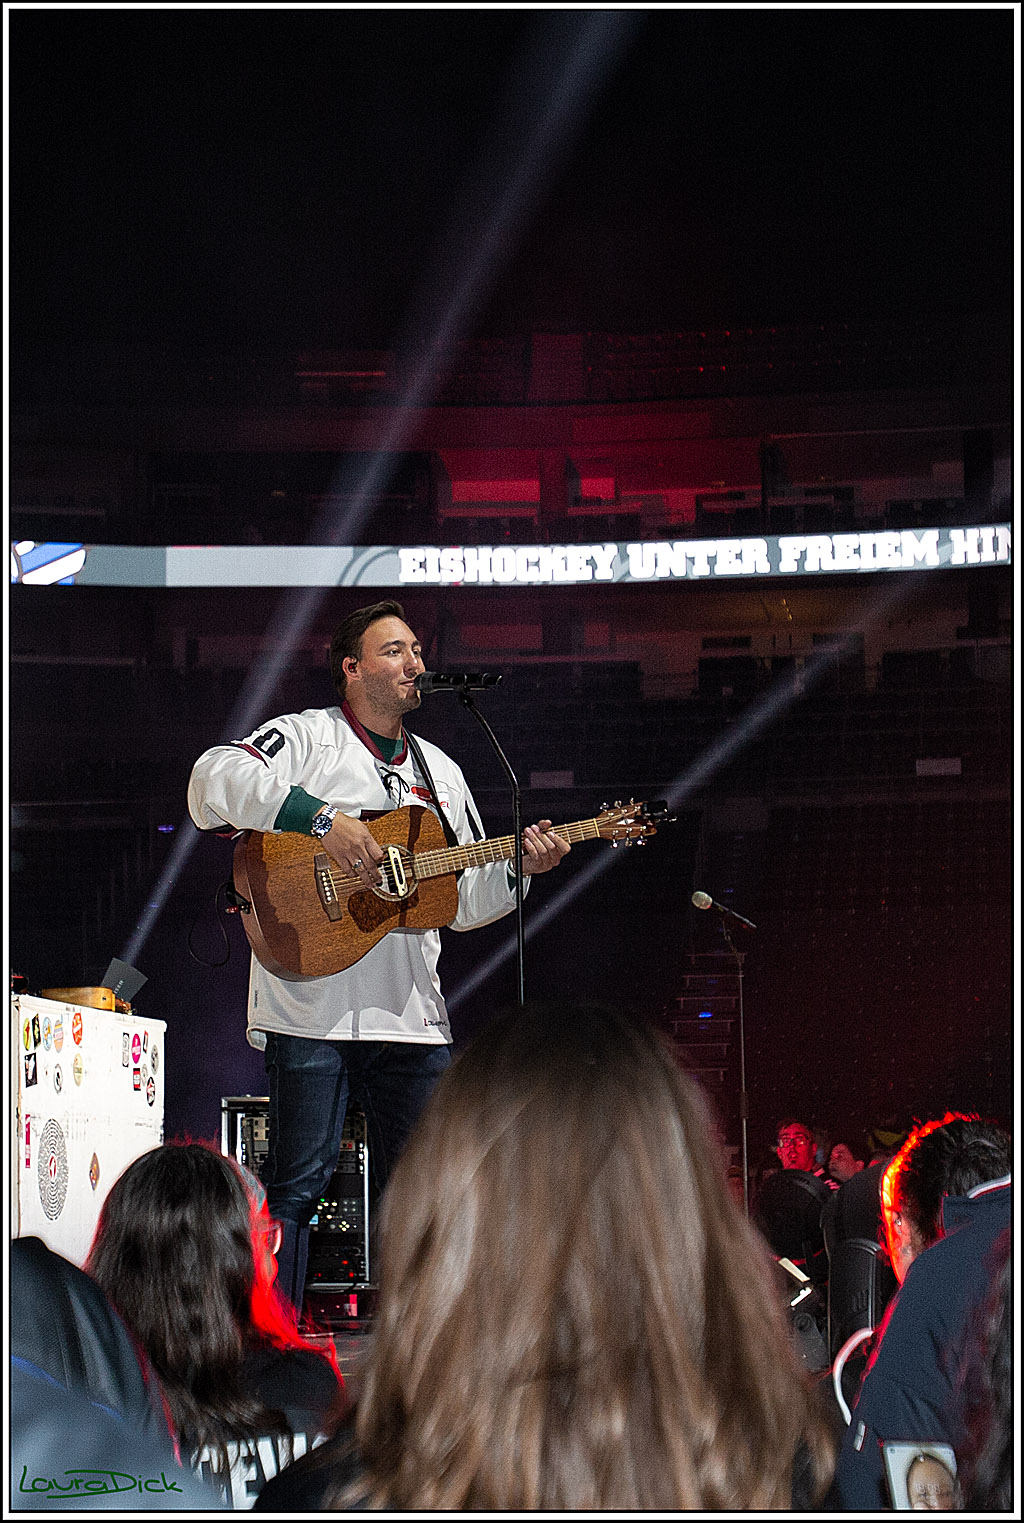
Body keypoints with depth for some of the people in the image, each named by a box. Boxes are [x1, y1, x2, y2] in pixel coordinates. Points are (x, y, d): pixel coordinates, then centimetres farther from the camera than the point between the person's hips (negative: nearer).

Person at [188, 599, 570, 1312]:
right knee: (299, 1184, -6)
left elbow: (463, 902, 22)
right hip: (314, 1006, -6)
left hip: (412, 1011, 6)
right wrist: (324, 818, -24)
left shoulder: (440, 772, 20)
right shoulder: (305, 738, 2)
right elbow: (214, 779, -18)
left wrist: (521, 869, 3)